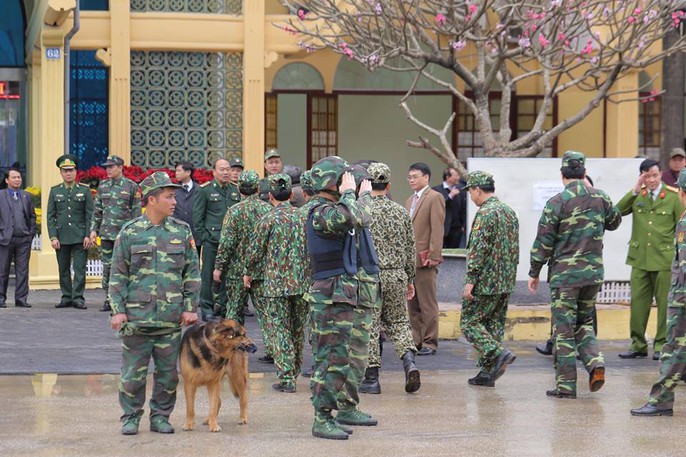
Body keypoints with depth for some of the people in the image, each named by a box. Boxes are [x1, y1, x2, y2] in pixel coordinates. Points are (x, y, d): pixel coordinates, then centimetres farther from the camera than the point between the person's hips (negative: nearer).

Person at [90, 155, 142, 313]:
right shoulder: (103, 186, 9)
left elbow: (136, 211, -2)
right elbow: (97, 210, 14)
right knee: (107, 267, 5)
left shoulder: (131, 186, -3)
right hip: (106, 233, 4)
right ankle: (108, 300, 11)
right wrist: (93, 229, 7)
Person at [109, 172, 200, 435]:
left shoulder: (183, 232, 7)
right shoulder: (130, 233, 0)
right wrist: (118, 310, -4)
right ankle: (131, 417, 15)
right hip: (136, 316, -2)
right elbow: (118, 275, 2)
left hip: (172, 318, 2)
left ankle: (160, 416, 20)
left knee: (168, 372, 7)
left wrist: (190, 307, 2)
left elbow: (192, 273, 9)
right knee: (133, 372, 2)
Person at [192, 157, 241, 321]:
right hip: (212, 241, -4)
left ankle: (223, 306, 13)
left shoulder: (236, 190, 12)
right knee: (208, 274, -1)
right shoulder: (205, 191, -2)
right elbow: (197, 217, -1)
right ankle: (206, 308, 6)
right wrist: (203, 236, -5)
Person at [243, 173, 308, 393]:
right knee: (298, 329, 16)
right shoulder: (302, 217, 4)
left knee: (280, 330, -1)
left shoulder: (269, 220, -9)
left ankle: (286, 378, -6)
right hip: (302, 284, 4)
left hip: (277, 284, -4)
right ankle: (295, 373, 29)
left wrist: (248, 273, 14)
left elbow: (256, 250, -3)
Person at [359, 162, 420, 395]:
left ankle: (371, 378, 5)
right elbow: (411, 249, 10)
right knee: (398, 322, 15)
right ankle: (409, 362, -7)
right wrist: (410, 279, 18)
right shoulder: (401, 212, 6)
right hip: (397, 276, 4)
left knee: (369, 326, 3)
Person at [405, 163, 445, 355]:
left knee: (428, 304, -3)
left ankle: (430, 343, 1)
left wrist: (433, 256, -18)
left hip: (425, 259, -8)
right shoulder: (409, 201, 21)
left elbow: (437, 229, -12)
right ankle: (417, 341, 15)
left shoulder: (434, 198, -5)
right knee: (413, 304, 10)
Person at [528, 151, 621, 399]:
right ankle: (595, 362, -4)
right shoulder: (600, 198, 3)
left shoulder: (557, 202, -10)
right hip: (593, 272, 4)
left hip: (564, 274, -4)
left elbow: (543, 241, -8)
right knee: (583, 321, 19)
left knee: (564, 329, 1)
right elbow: (615, 222, 22)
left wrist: (534, 273, 2)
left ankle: (566, 384, 1)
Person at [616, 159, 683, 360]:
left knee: (665, 304, 2)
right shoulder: (637, 196, 8)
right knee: (637, 302, 4)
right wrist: (634, 191, -13)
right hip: (640, 259, 3)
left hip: (664, 259, -3)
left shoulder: (673, 197, -1)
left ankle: (662, 345, 12)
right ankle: (638, 344, 14)